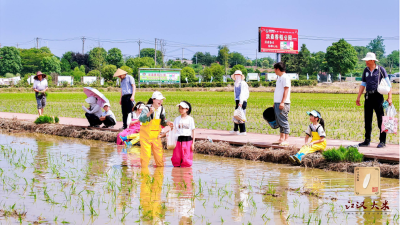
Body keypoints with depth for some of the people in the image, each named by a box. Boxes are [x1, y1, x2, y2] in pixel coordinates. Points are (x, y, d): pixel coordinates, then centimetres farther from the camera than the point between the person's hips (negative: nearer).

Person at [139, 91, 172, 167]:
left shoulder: (162, 109, 1)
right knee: (146, 154, -4)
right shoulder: (147, 109, -17)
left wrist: (166, 123, -10)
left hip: (156, 136, 5)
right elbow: (141, 119, -34)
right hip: (146, 136, -5)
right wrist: (149, 113, -47)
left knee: (159, 155, 6)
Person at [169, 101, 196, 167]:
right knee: (176, 158, 0)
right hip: (179, 140, 2)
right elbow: (173, 130, 8)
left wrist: (193, 143, 0)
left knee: (186, 159, -3)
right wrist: (171, 127, -16)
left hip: (188, 140, -2)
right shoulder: (177, 119, 6)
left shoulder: (190, 119, 2)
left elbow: (193, 131, 4)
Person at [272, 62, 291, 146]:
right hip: (277, 103, 10)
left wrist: (282, 102, -23)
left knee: (283, 122, -9)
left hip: (283, 104, -10)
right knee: (279, 122, 12)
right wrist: (275, 103, 22)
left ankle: (286, 140, -9)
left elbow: (286, 91, -17)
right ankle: (281, 139, 18)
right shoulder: (279, 78, 19)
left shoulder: (285, 77, -10)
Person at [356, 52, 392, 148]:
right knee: (367, 119, 8)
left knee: (380, 119, -4)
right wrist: (358, 97, 14)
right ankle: (367, 140, 15)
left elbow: (388, 84, -2)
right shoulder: (366, 70, 13)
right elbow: (363, 84, 19)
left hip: (377, 96, -5)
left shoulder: (380, 69, -2)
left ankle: (382, 141, 1)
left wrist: (389, 97, -10)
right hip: (368, 96, 5)